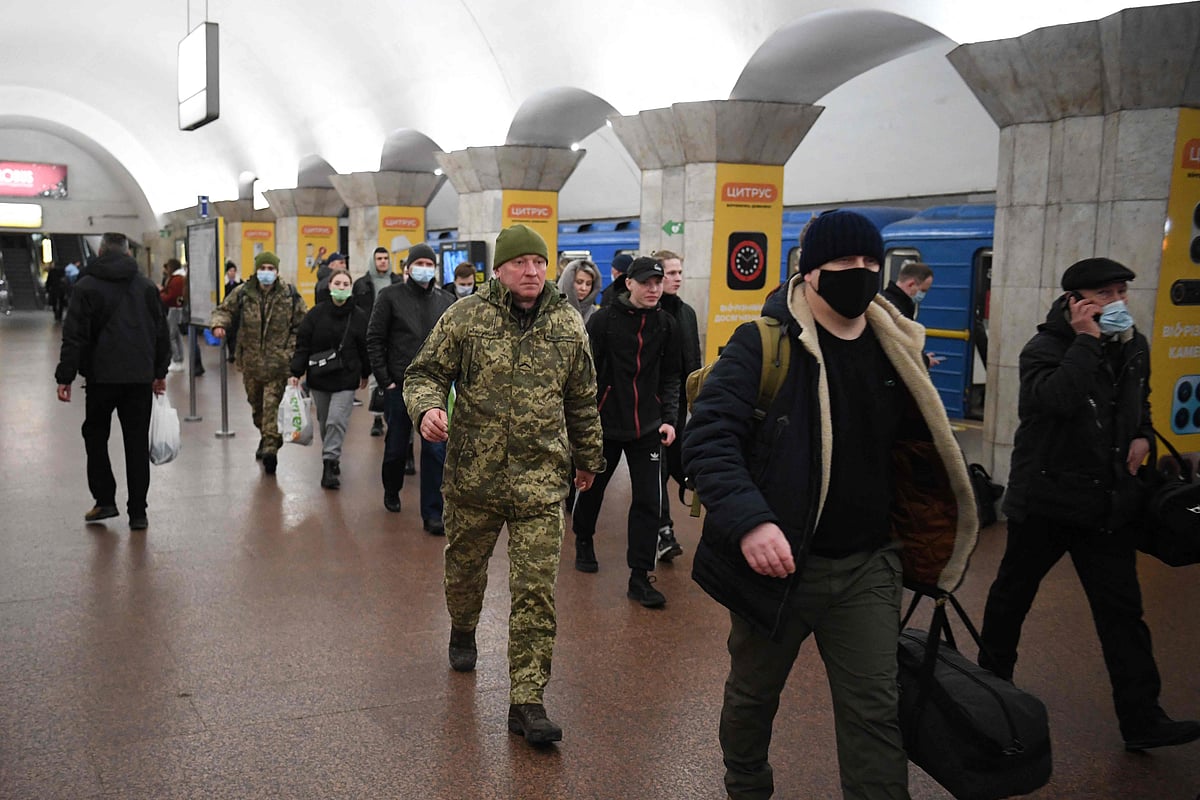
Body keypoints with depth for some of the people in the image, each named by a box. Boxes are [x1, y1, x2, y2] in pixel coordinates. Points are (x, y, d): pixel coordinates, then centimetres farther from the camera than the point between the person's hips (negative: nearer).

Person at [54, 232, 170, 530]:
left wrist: (65, 377, -3)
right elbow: (161, 332, 12)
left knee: (95, 437, 15)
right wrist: (160, 372, 19)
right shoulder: (147, 286, 8)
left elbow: (75, 336, -7)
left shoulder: (87, 286, -3)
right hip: (141, 377, 3)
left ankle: (105, 501, 13)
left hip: (102, 376, -2)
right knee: (137, 443, 6)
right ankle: (137, 512, 6)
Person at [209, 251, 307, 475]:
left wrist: (292, 348, -6)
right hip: (251, 362, 3)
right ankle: (267, 437, 39)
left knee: (272, 405, -11)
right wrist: (219, 324, -14)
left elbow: (303, 324, 3)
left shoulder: (289, 295, -3)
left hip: (278, 363, -3)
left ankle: (270, 446, -8)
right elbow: (224, 309, 9)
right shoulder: (242, 293, 1)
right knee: (256, 405, 17)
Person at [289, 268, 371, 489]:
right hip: (319, 378, 2)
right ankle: (331, 462, 27)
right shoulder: (316, 314, -2)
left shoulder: (359, 316, -3)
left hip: (346, 379, -2)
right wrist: (296, 372, -7)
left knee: (337, 421, -14)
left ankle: (330, 462, -7)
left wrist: (365, 374, 13)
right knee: (324, 421, 12)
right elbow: (302, 344, -1)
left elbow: (365, 347, 6)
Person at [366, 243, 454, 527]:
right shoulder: (391, 296, -1)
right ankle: (392, 491, 41)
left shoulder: (446, 301, 6)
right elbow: (374, 339, -1)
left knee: (436, 450, -4)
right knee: (396, 447, 14)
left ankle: (433, 513, 3)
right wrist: (384, 378, -6)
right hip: (400, 386, -1)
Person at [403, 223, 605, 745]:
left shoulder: (568, 325, 3)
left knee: (536, 592, -4)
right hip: (473, 475, 0)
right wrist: (427, 408, -21)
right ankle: (463, 632, 53)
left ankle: (527, 702, 4)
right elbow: (425, 373, 1)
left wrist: (588, 458, 22)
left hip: (541, 482, 0)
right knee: (464, 568, 20)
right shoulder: (465, 316, -4)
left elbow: (582, 401, 13)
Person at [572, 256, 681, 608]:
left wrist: (669, 418, -2)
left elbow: (670, 377, 8)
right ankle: (584, 541, 44)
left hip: (647, 427, 2)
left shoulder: (667, 324, 2)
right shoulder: (604, 319, -9)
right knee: (592, 488, 17)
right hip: (605, 423, -2)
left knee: (649, 500, -3)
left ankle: (640, 578, 4)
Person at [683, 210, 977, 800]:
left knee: (876, 712, 4)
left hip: (866, 568, 3)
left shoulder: (894, 352, 4)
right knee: (754, 694, 17)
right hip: (777, 561, -3)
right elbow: (707, 437, -20)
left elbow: (919, 453, 16)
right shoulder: (763, 343, -12)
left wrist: (924, 551, 14)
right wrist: (748, 519, -34)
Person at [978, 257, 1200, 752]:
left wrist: (1143, 434, 7)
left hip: (1109, 503, 5)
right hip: (1045, 500, -5)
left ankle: (1141, 719, 8)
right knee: (1013, 593, 11)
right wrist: (1086, 341, -26)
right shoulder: (1045, 349, -12)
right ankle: (992, 679, 31)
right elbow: (1057, 398, -33)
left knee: (1122, 610, 3)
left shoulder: (1134, 346, 8)